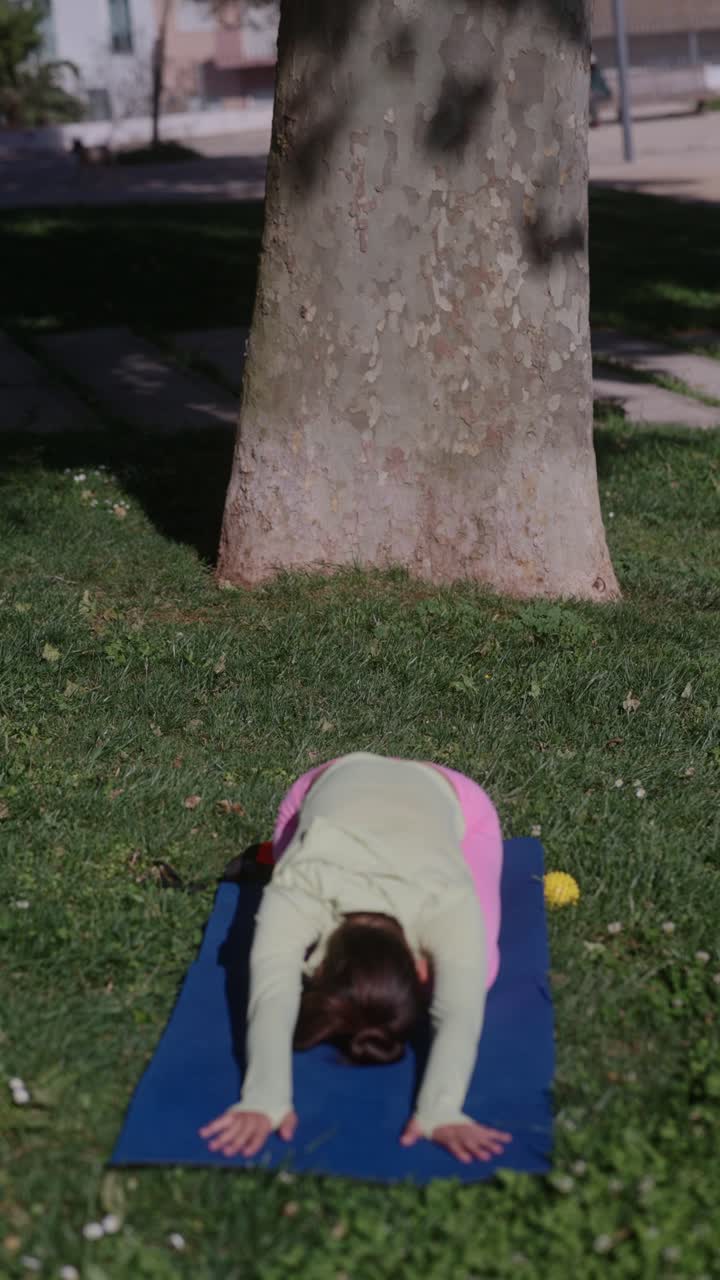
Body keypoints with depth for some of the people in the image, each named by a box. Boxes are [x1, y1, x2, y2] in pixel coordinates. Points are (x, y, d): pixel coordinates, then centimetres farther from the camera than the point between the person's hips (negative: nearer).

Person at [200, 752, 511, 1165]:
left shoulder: (447, 900, -45)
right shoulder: (299, 891, -43)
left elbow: (461, 1012, -55)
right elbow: (272, 998, -54)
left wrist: (441, 1111, -70)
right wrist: (266, 1100, -68)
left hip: (449, 796, -1)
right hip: (331, 783, 1)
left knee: (472, 975, -13)